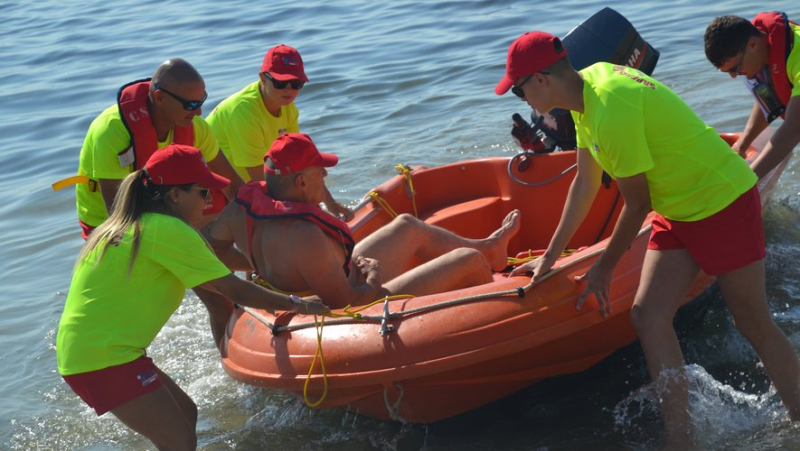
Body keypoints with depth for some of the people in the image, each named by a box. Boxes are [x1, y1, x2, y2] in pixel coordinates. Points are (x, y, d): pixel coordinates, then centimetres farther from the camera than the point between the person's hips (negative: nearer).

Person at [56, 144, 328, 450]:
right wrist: (297, 304, 1)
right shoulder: (168, 230, -13)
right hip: (104, 357, -10)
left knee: (185, 413, 18)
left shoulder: (133, 225, 16)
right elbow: (235, 291, -11)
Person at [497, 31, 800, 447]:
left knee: (755, 325, 1)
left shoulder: (611, 111, -29)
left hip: (725, 204, -9)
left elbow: (636, 203, -19)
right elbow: (586, 182, 10)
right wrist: (549, 257, 14)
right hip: (678, 212, 9)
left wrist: (604, 268, -4)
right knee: (648, 317, -1)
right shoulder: (588, 84, 1)